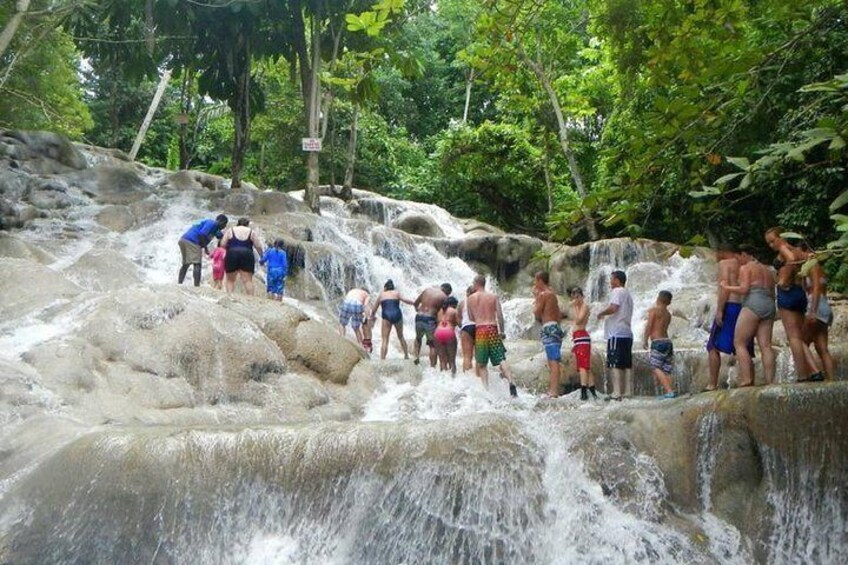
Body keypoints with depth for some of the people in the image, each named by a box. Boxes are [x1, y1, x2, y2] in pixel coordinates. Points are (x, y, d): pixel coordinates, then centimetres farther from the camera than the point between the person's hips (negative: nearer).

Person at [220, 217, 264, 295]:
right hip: (247, 255, 0)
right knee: (247, 280, -3)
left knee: (230, 280, 9)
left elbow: (222, 244, 6)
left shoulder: (230, 230, 11)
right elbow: (258, 246, 3)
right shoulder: (251, 232, 11)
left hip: (232, 254, 0)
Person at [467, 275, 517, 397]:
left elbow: (471, 317, 9)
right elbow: (500, 315, 0)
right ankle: (511, 382, -23)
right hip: (492, 328, 1)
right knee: (501, 359, -3)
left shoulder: (471, 298, 5)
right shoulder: (494, 296, 6)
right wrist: (502, 331, 8)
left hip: (480, 330, -1)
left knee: (481, 364, 7)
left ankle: (486, 387, -2)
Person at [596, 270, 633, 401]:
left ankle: (616, 393, -14)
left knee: (615, 364, -10)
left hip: (617, 333, -9)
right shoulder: (627, 294, 25)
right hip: (627, 333, 9)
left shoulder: (617, 291, -5)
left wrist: (601, 313, -5)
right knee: (627, 364, 8)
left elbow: (613, 308, -21)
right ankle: (628, 392, 8)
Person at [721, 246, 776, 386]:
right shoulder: (767, 270, 25)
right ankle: (770, 381, -9)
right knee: (765, 346, 0)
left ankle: (746, 380, -19)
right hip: (769, 306, 7)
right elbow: (772, 295, 21)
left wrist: (726, 287, 4)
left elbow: (744, 289, -9)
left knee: (739, 343, -6)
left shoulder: (745, 268, 3)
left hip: (752, 305, -7)